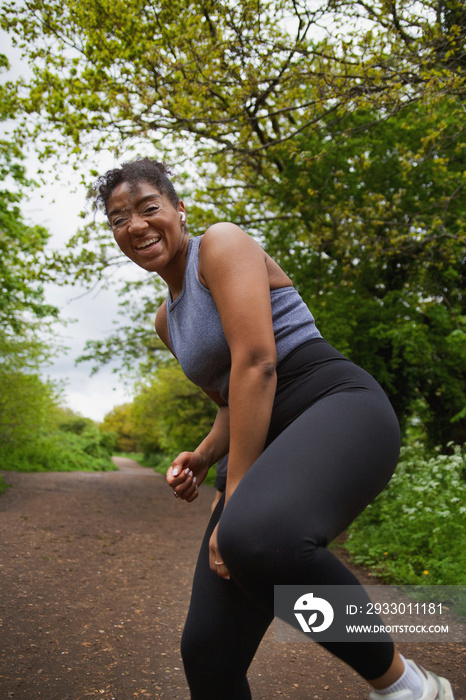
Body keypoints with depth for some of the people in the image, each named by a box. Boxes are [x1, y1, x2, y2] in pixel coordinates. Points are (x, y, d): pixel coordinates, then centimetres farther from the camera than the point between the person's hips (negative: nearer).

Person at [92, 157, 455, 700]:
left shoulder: (222, 244, -1)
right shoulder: (167, 320, 22)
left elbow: (256, 363, -14)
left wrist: (237, 495, -15)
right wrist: (201, 457, 6)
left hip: (341, 408, -7)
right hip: (271, 448, 8)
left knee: (258, 537, -39)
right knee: (207, 648, -2)